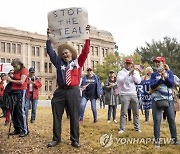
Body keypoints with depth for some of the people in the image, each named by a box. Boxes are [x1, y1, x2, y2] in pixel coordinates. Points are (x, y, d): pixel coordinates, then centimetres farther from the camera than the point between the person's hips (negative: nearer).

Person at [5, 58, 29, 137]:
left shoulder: (24, 70, -4)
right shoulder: (15, 71, 18)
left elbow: (21, 81, -14)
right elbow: (14, 80, 19)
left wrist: (11, 80, -6)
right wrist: (9, 78, 0)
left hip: (21, 91, -7)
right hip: (14, 91, 7)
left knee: (20, 111, -9)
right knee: (14, 111, 6)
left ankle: (24, 130, -3)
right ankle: (17, 129, 14)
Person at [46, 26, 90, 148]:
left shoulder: (78, 62, 8)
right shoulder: (59, 63, 11)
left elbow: (85, 51, 1)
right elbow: (50, 51, 10)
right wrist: (49, 37, 7)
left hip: (73, 91, -2)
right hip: (60, 91, 2)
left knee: (74, 117, 3)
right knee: (57, 116, 7)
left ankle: (75, 140, 12)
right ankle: (56, 139, 19)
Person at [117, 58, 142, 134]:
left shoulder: (135, 72, 10)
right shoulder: (121, 72, 1)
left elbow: (138, 81, -4)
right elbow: (119, 81, -18)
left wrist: (133, 74, -15)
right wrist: (128, 74, -23)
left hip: (134, 94, 4)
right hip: (124, 95, -4)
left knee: (136, 112, 9)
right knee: (123, 112, -6)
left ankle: (137, 128, 19)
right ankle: (122, 129, -2)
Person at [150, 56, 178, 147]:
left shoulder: (169, 72, 7)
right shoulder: (154, 74, 5)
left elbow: (171, 84, -6)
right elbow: (152, 86, -9)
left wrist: (165, 77, -19)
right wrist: (161, 78, -19)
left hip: (169, 99, 1)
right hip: (157, 100, -1)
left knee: (171, 119, 6)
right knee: (157, 120, -3)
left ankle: (174, 138, 18)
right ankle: (157, 140, 3)